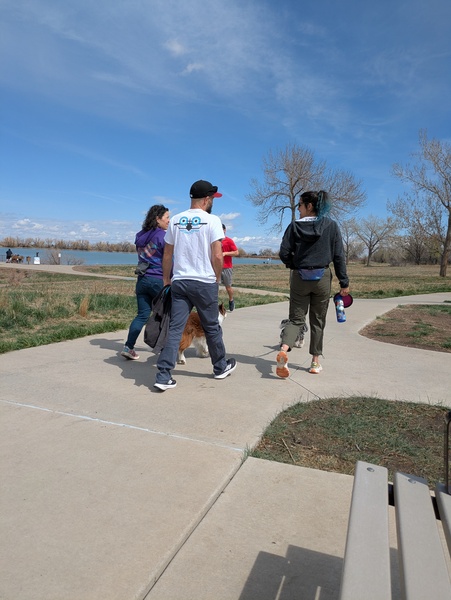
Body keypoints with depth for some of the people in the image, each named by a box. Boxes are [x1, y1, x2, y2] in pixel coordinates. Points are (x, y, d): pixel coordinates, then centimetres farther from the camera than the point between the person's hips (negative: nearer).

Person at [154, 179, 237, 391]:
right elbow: (217, 256, -12)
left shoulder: (175, 220, 8)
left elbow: (167, 255, 11)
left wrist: (166, 280, 20)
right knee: (212, 327, 12)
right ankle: (221, 367, 31)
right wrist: (217, 279, 4)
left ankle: (163, 376, 1)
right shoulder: (212, 220, -6)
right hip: (205, 283, -3)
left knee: (175, 328, 4)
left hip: (179, 282, 4)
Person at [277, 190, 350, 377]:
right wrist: (344, 283, 1)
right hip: (322, 277, 0)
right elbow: (339, 256, -3)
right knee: (318, 321, 12)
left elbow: (284, 253, -6)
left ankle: (283, 350, -19)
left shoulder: (294, 226, -4)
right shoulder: (331, 225, -2)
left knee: (296, 318, 7)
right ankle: (315, 362, 18)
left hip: (299, 278, 0)